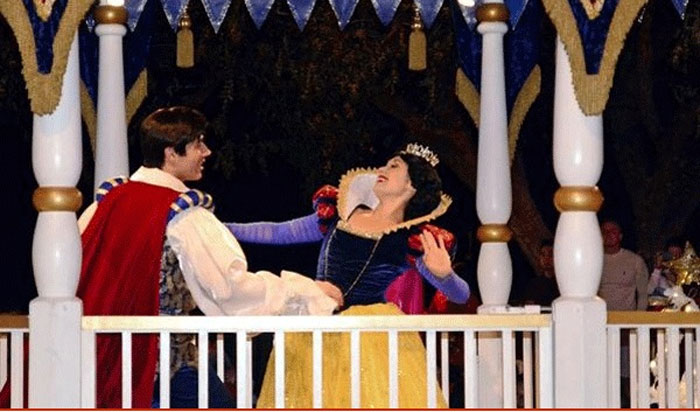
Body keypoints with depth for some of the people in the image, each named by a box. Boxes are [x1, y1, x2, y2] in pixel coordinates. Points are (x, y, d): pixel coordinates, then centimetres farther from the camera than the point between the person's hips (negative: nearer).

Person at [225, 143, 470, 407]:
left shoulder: (412, 240, 0)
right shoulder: (339, 216, 13)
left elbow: (461, 295, -6)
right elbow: (277, 233, 19)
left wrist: (443, 273, -28)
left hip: (373, 335, -4)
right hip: (316, 333, 4)